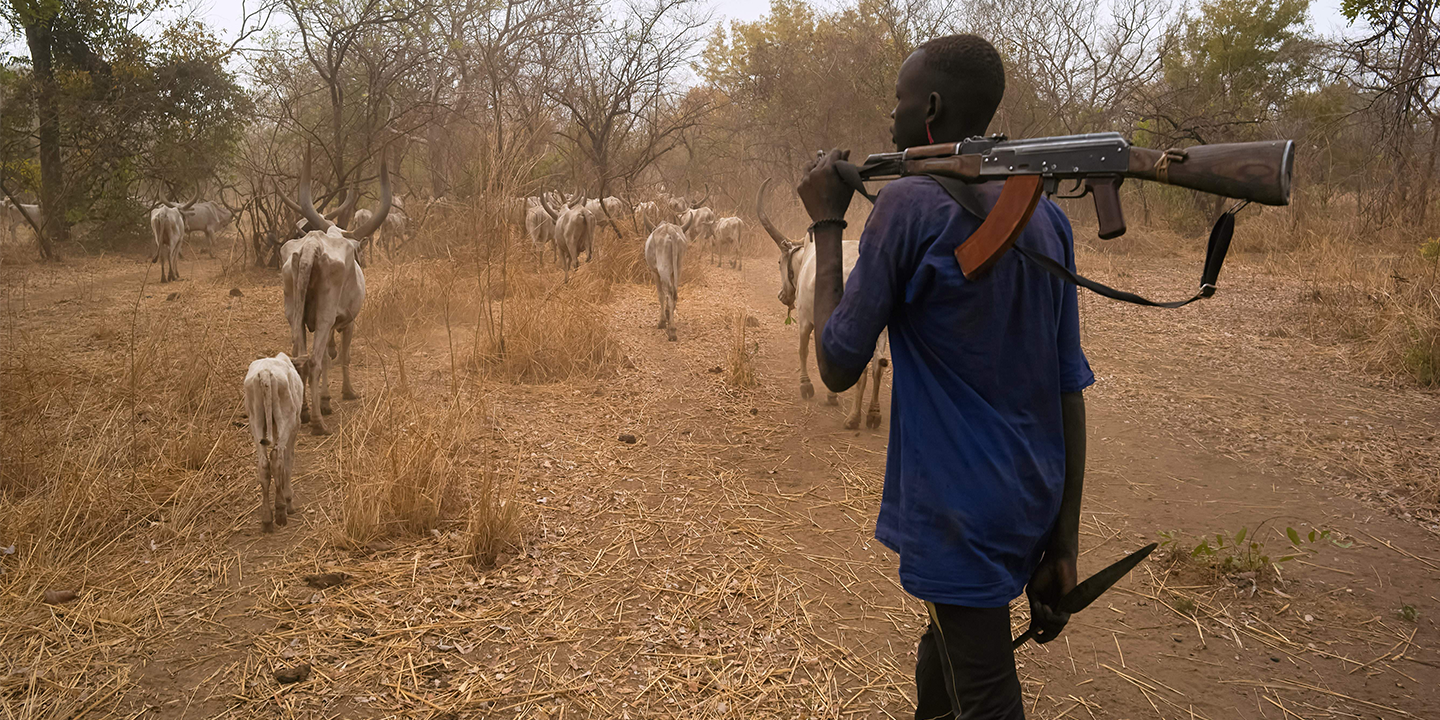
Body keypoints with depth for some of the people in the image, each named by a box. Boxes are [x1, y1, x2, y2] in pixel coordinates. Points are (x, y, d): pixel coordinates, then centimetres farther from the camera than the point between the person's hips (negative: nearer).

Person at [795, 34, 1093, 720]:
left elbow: (838, 366, -10)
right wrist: (1062, 543, 10)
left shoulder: (908, 205, -15)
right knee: (947, 646, 26)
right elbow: (1069, 389, 6)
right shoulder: (1046, 214, 6)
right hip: (1030, 506, 8)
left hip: (961, 517, -7)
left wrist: (827, 223, -1)